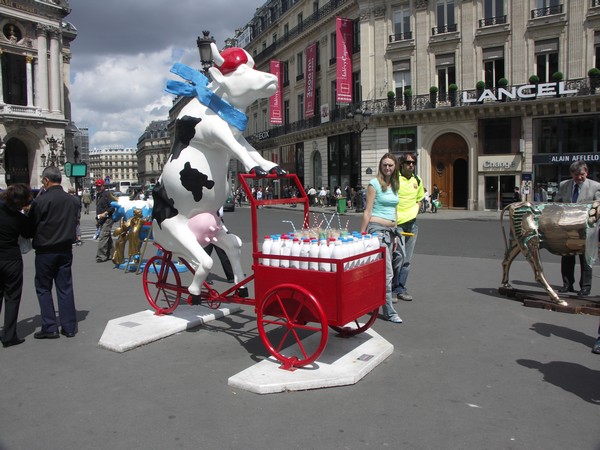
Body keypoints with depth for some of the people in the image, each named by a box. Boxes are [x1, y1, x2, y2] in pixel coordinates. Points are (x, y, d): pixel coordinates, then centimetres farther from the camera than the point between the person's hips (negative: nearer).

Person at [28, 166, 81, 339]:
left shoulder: (40, 201, -15)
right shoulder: (73, 200, -1)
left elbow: (31, 226, -5)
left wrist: (36, 240, 13)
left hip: (45, 251, -4)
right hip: (65, 250, 4)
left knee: (43, 288, 9)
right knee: (65, 288, 10)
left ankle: (49, 327, 9)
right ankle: (69, 327, 14)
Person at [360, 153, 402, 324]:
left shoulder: (394, 185, 15)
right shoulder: (374, 184, -6)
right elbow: (367, 211, -8)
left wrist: (394, 235, 20)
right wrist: (362, 234, -9)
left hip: (390, 230, 7)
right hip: (377, 228, -7)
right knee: (387, 272, -10)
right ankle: (389, 311, -5)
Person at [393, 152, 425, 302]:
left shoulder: (417, 181, 13)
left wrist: (415, 210, 7)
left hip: (412, 223, 6)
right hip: (397, 222, -6)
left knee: (407, 259, 8)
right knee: (399, 255, -14)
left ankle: (400, 288, 17)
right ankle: (392, 288, 0)